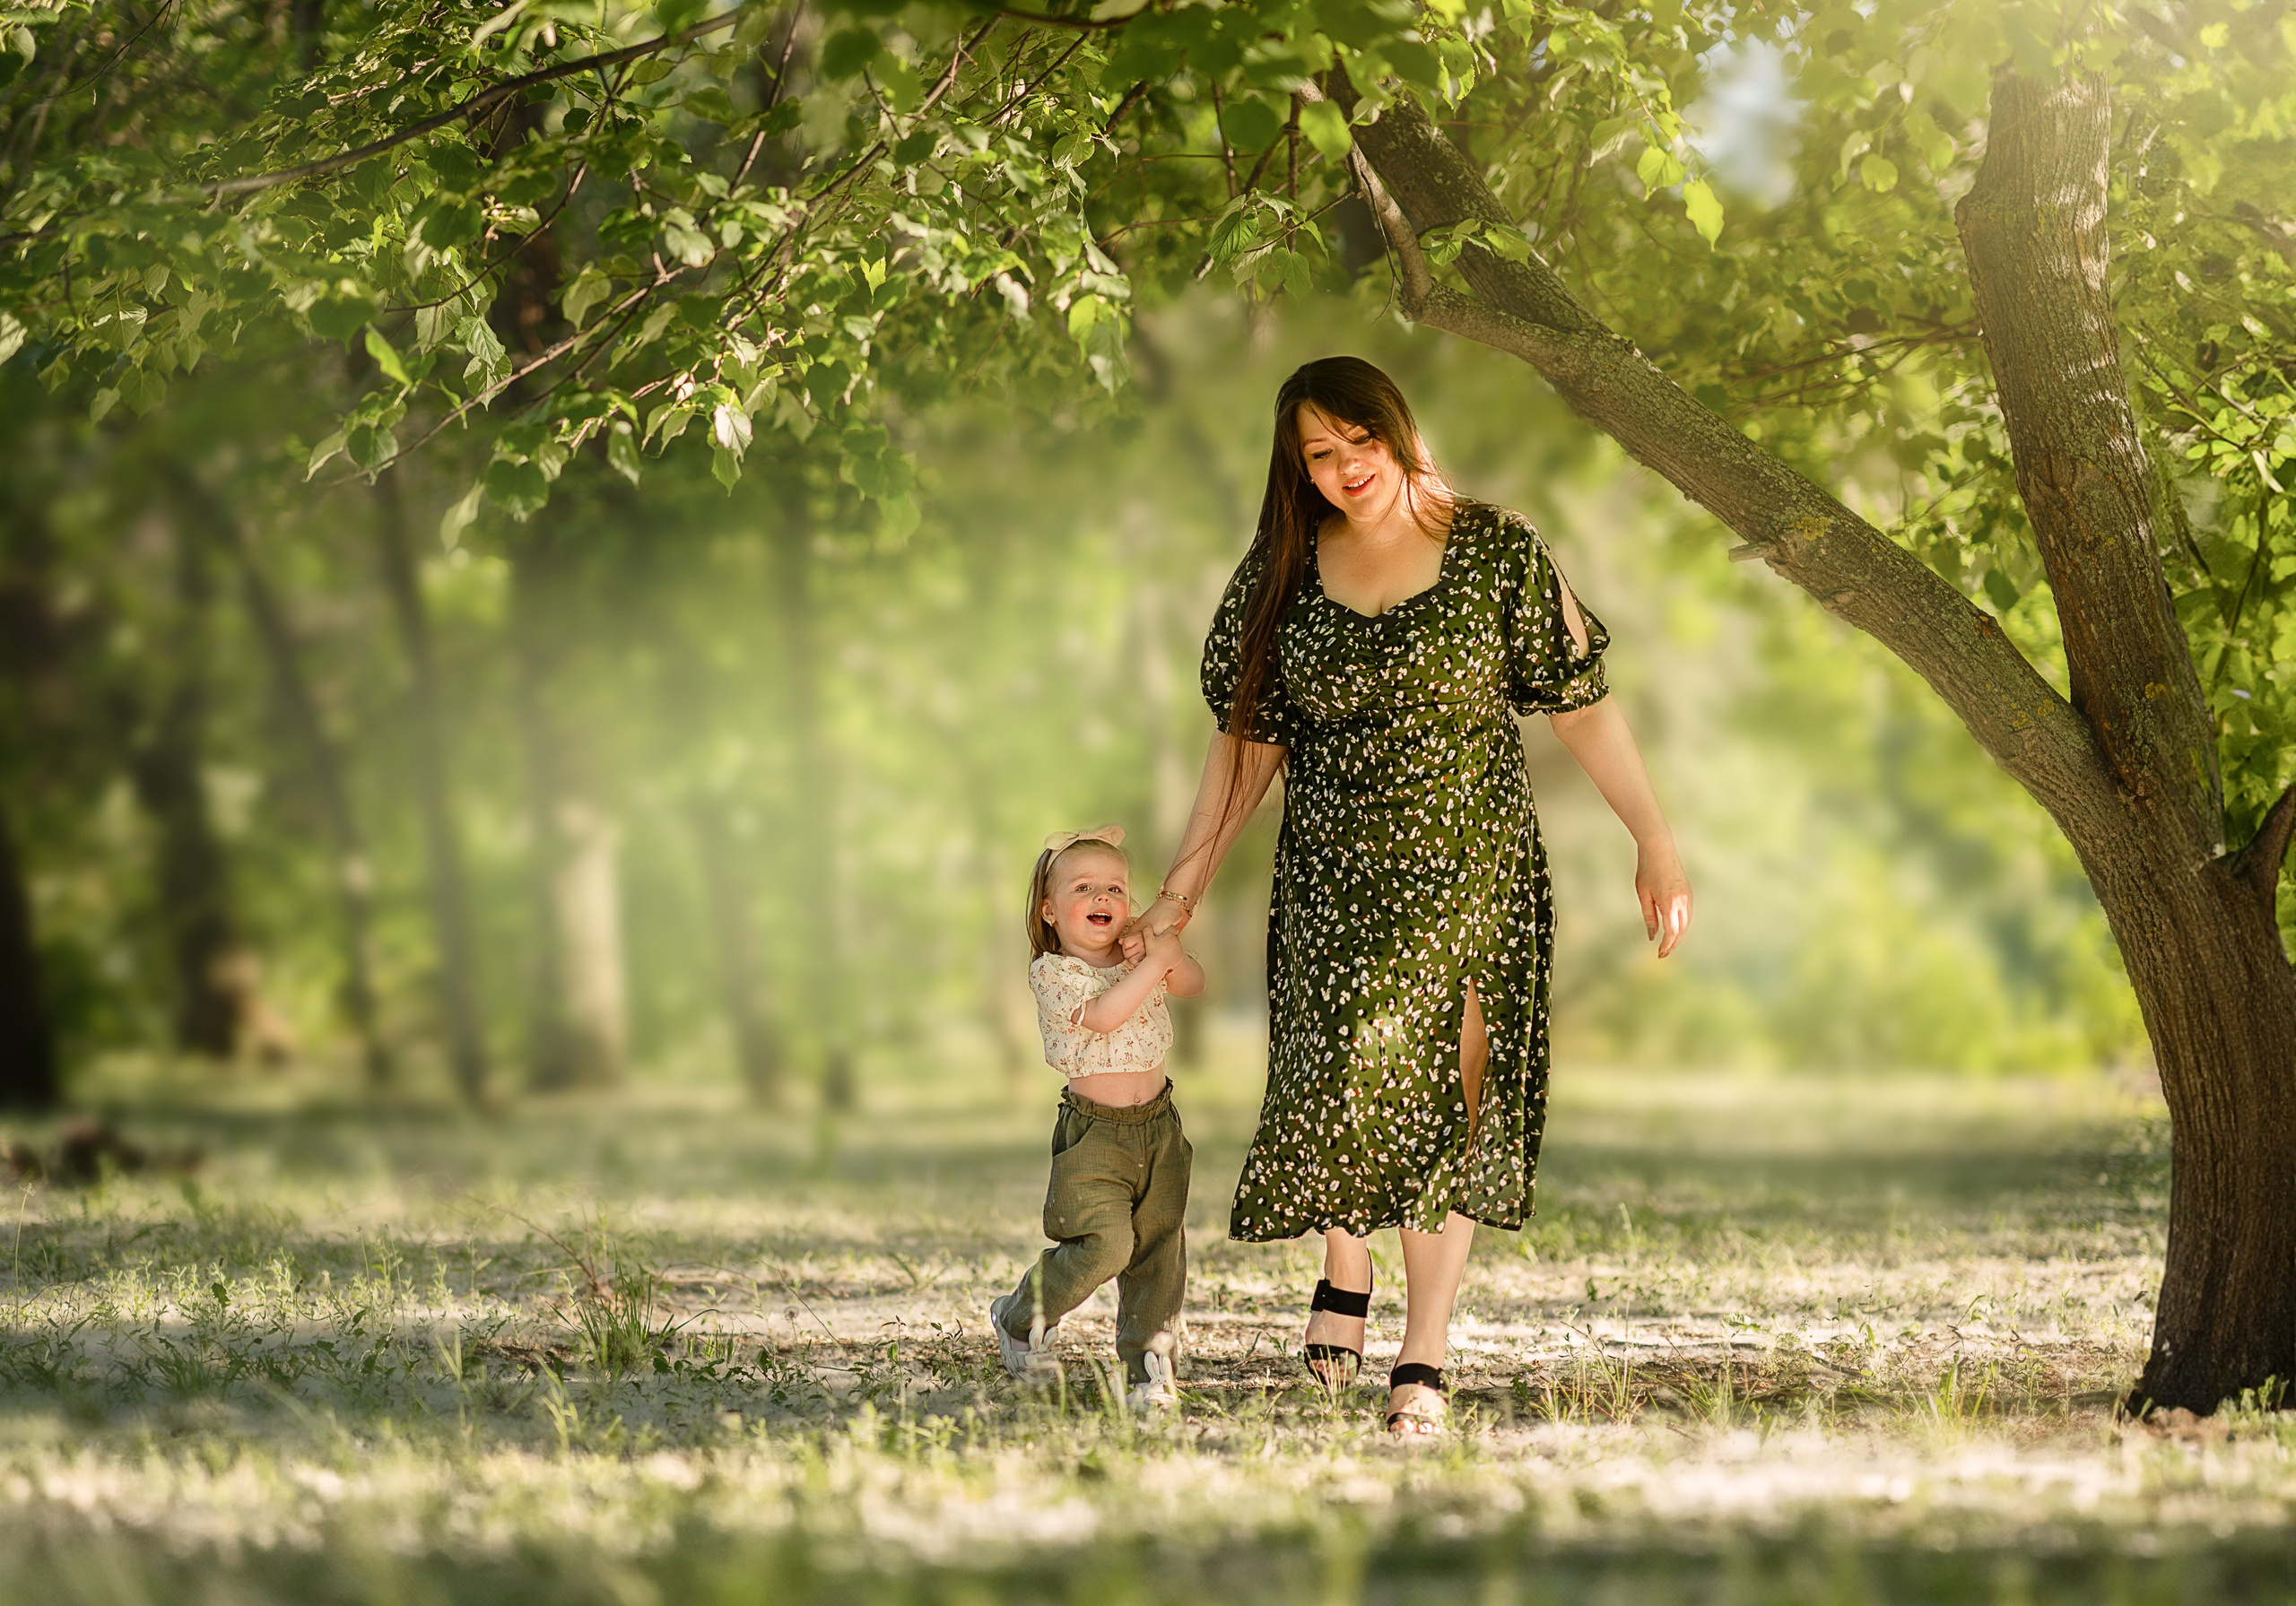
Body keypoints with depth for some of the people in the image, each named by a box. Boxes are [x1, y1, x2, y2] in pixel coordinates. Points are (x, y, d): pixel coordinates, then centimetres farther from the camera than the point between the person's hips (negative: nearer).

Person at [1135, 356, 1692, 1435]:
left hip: (1468, 869, -2)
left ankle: (1424, 1358, -3)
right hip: (1333, 874, 2)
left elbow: (1580, 706, 1)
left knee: (1444, 1099, -7)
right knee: (1338, 1087, -3)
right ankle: (1345, 1269, 28)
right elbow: (1248, 739, 11)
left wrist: (1655, 841, 0)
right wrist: (1184, 886, 9)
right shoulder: (1284, 574, 5)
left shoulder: (1497, 553, -3)